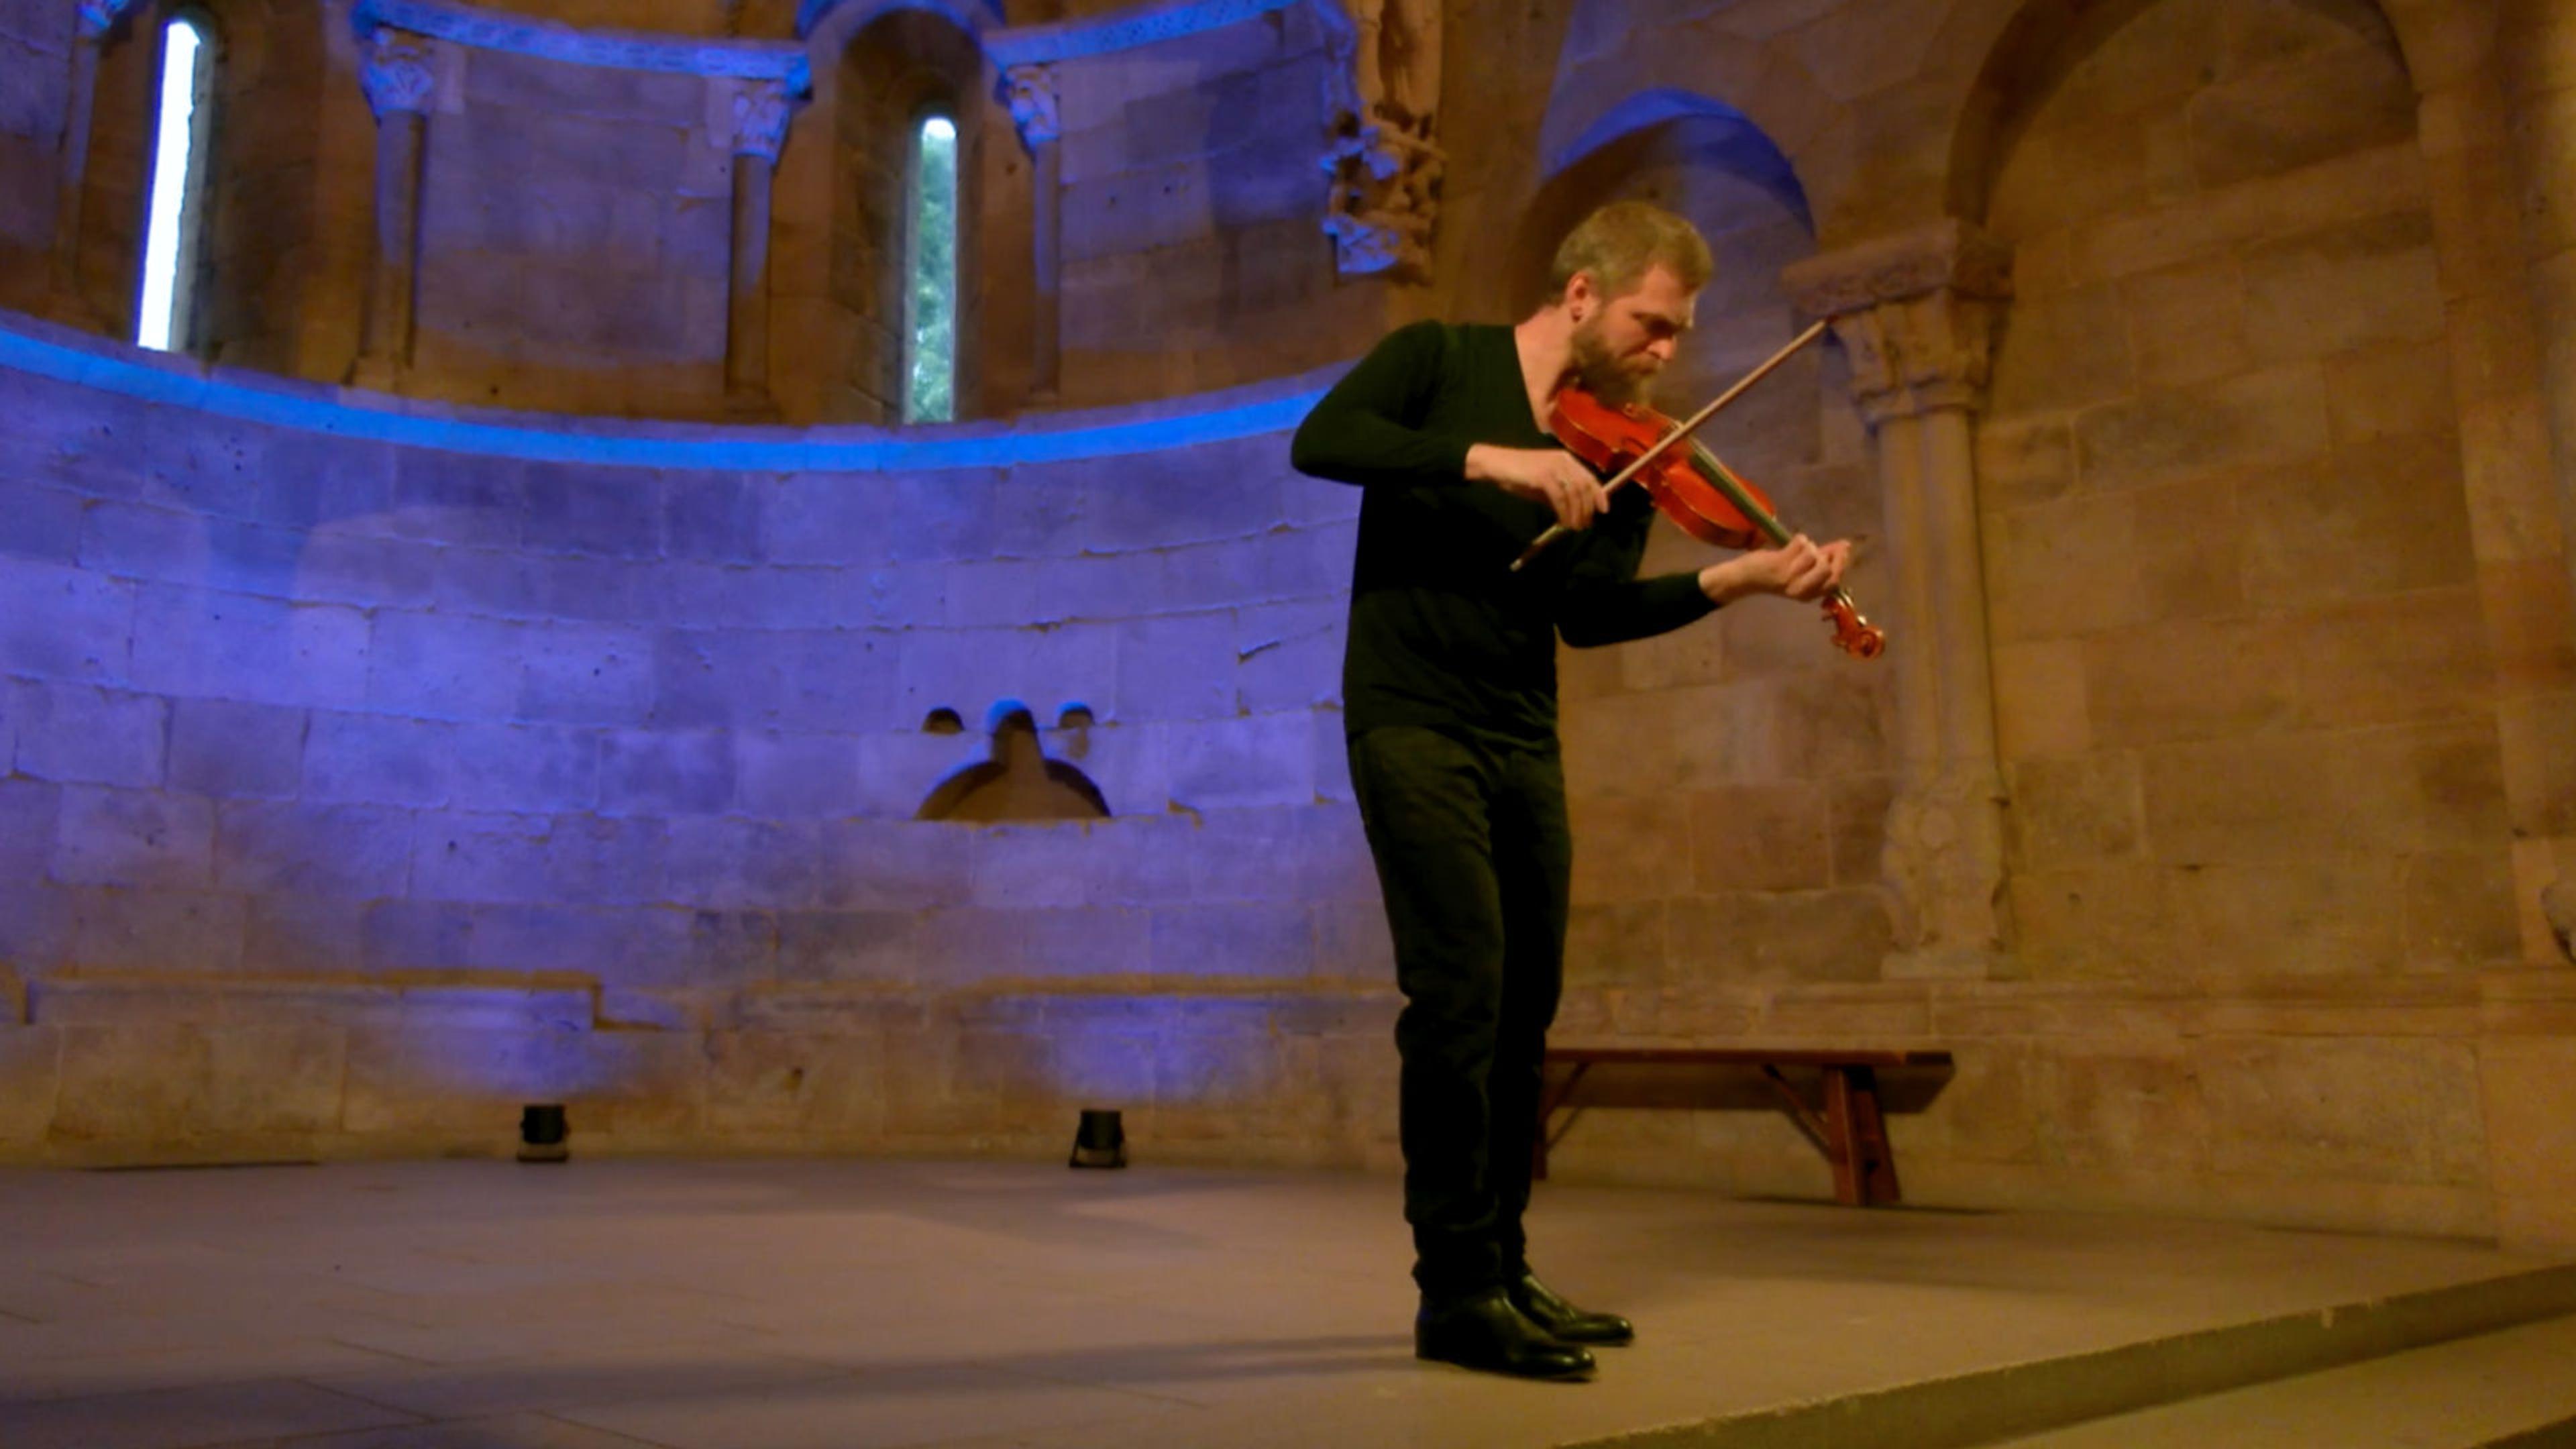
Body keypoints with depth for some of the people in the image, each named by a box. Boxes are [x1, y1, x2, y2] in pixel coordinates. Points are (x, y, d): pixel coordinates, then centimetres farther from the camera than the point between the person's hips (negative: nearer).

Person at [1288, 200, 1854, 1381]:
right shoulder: (1441, 360, 0)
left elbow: (1592, 614, -4)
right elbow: (1320, 441, -17)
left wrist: (1737, 579, -18)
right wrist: (1488, 458, -26)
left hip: (1523, 739, 6)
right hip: (1412, 718, -6)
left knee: (1524, 1002, 9)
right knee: (1462, 985, -15)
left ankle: (1502, 1272, 22)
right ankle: (1455, 1292, -5)